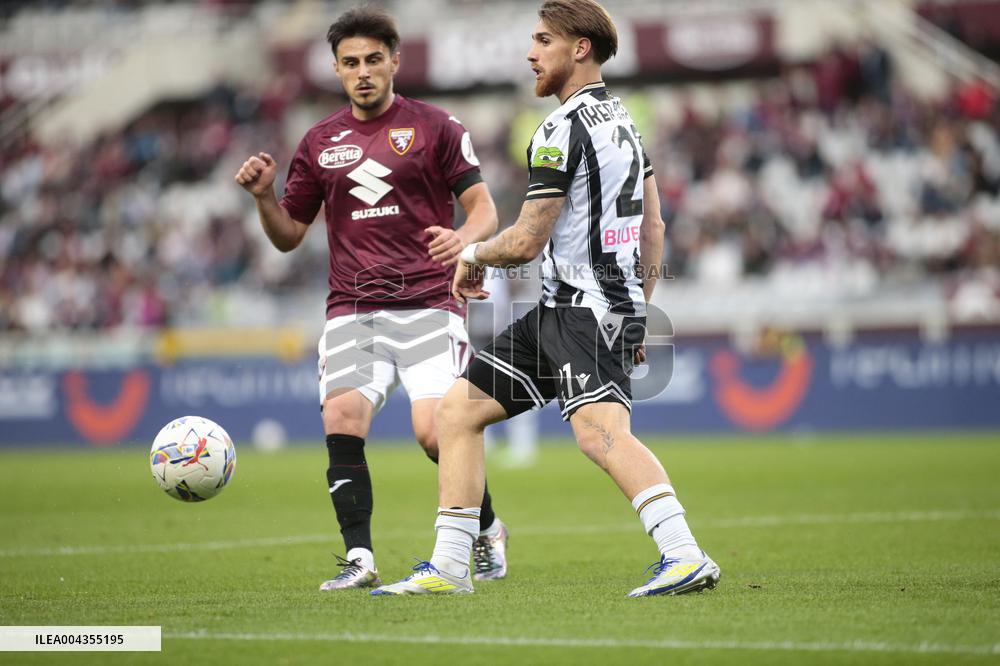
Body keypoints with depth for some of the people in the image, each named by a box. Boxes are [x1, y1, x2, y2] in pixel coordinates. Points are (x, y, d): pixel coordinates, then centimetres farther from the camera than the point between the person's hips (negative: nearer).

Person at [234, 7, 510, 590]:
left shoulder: (434, 126, 5)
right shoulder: (320, 143, 15)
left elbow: (484, 208, 2)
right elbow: (288, 235, 19)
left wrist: (464, 238, -20)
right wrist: (263, 196, -1)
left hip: (428, 304, -3)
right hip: (352, 309, 3)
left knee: (434, 431, -17)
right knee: (341, 417, -20)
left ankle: (488, 531, 11)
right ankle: (359, 559, -15)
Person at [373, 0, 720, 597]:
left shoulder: (563, 130, -13)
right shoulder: (621, 118, 18)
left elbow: (527, 241, -15)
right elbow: (653, 226, 21)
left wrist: (473, 254, 6)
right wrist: (636, 315, 24)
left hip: (583, 311, -11)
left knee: (600, 430, -31)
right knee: (458, 410, 13)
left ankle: (685, 556, -43)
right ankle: (448, 569, 15)